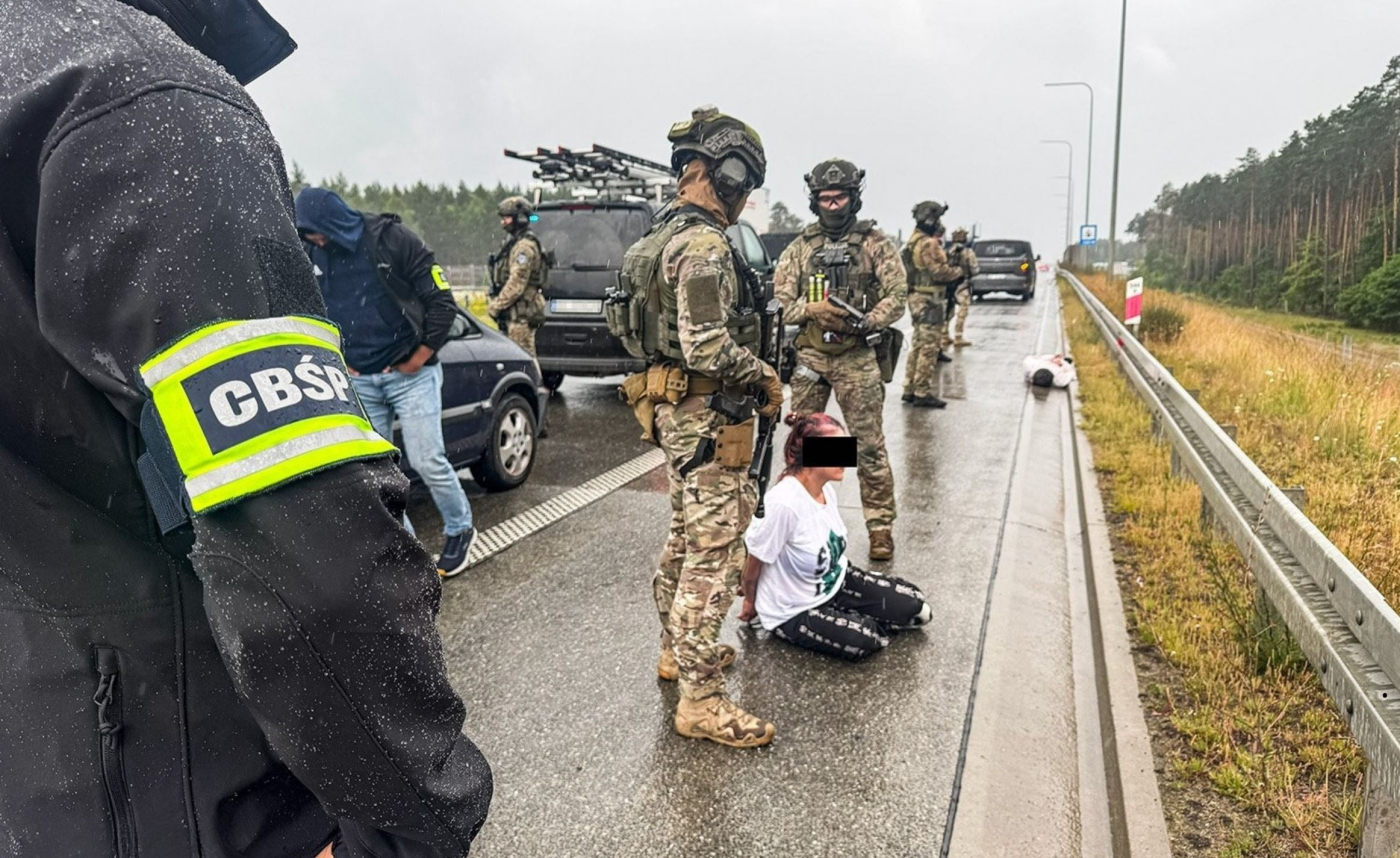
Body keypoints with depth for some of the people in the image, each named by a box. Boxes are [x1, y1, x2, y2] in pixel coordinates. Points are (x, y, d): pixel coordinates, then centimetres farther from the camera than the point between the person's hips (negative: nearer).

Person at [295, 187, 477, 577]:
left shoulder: (392, 239, -10)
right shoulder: (313, 256, 4)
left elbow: (442, 301, -9)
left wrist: (420, 356, -8)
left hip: (410, 374, -5)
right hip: (359, 382, 5)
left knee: (427, 461, -7)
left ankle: (460, 529, 17)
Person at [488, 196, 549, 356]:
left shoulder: (524, 246, -15)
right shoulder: (513, 242, 18)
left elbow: (516, 284, -21)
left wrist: (495, 306, -14)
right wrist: (497, 303, 15)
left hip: (521, 313, -10)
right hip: (515, 312, 10)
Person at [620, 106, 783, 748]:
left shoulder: (663, 237, 13)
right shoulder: (704, 246, -19)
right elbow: (710, 349, -27)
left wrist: (751, 375, 17)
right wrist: (764, 377, -10)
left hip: (675, 410, 11)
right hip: (707, 416, -11)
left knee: (687, 537, 21)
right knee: (714, 551, -5)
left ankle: (678, 649, 36)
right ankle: (700, 699, 2)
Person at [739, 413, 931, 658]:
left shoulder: (827, 487, -9)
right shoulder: (783, 503, -33)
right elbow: (755, 562, -18)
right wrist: (750, 602, -3)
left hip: (836, 581, 7)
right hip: (794, 611, -7)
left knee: (915, 607, -2)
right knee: (865, 640, -26)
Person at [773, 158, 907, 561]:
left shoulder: (875, 243, 2)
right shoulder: (800, 247, 8)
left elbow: (896, 296, -4)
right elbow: (780, 302, 3)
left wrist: (863, 323, -19)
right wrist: (812, 309, -17)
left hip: (857, 358, -2)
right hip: (809, 357, 3)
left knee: (870, 445, -2)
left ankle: (880, 526, 7)